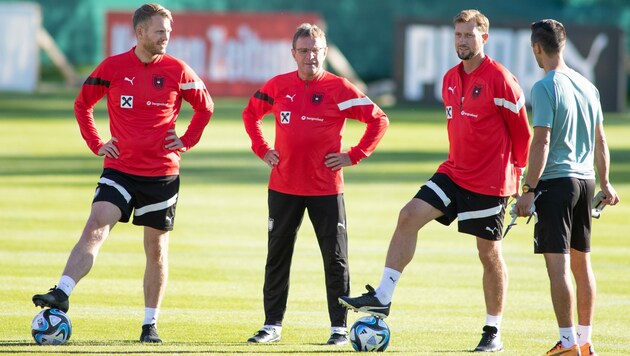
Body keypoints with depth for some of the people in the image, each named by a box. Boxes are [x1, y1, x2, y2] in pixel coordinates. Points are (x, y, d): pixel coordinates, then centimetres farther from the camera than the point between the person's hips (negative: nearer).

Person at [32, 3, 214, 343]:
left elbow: (205, 107, 13)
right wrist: (96, 144, 1)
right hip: (120, 169, -1)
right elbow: (82, 104, 10)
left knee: (156, 248, 7)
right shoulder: (113, 67, -2)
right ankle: (61, 293, -27)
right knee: (95, 228, -19)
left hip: (162, 173, 1)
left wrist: (187, 141, 2)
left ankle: (150, 324, 15)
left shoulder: (177, 71, -1)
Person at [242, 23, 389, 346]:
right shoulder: (278, 86, 3)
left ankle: (339, 328, 7)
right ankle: (272, 325, 15)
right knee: (277, 257, 7)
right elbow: (251, 114, 21)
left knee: (335, 259, 0)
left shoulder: (339, 89, -7)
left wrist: (354, 156, -7)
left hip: (326, 188, -3)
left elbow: (379, 120, -2)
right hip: (283, 186, 3)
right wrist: (261, 149, 9)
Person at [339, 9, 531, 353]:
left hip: (490, 182, -7)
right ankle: (382, 298, -10)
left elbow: (521, 131, -8)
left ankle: (493, 333, 14)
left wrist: (516, 173, -5)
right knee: (410, 215, -10)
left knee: (489, 253, 2)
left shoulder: (500, 79, -13)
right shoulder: (450, 79, 9)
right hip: (454, 172, 7)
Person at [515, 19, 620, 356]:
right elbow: (600, 141, 16)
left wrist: (529, 190, -15)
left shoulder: (544, 88, -11)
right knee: (582, 263, 14)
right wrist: (605, 183, 24)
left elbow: (542, 142, -17)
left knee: (558, 265, -6)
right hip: (585, 180, 7)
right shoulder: (587, 86, 11)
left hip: (555, 181, -7)